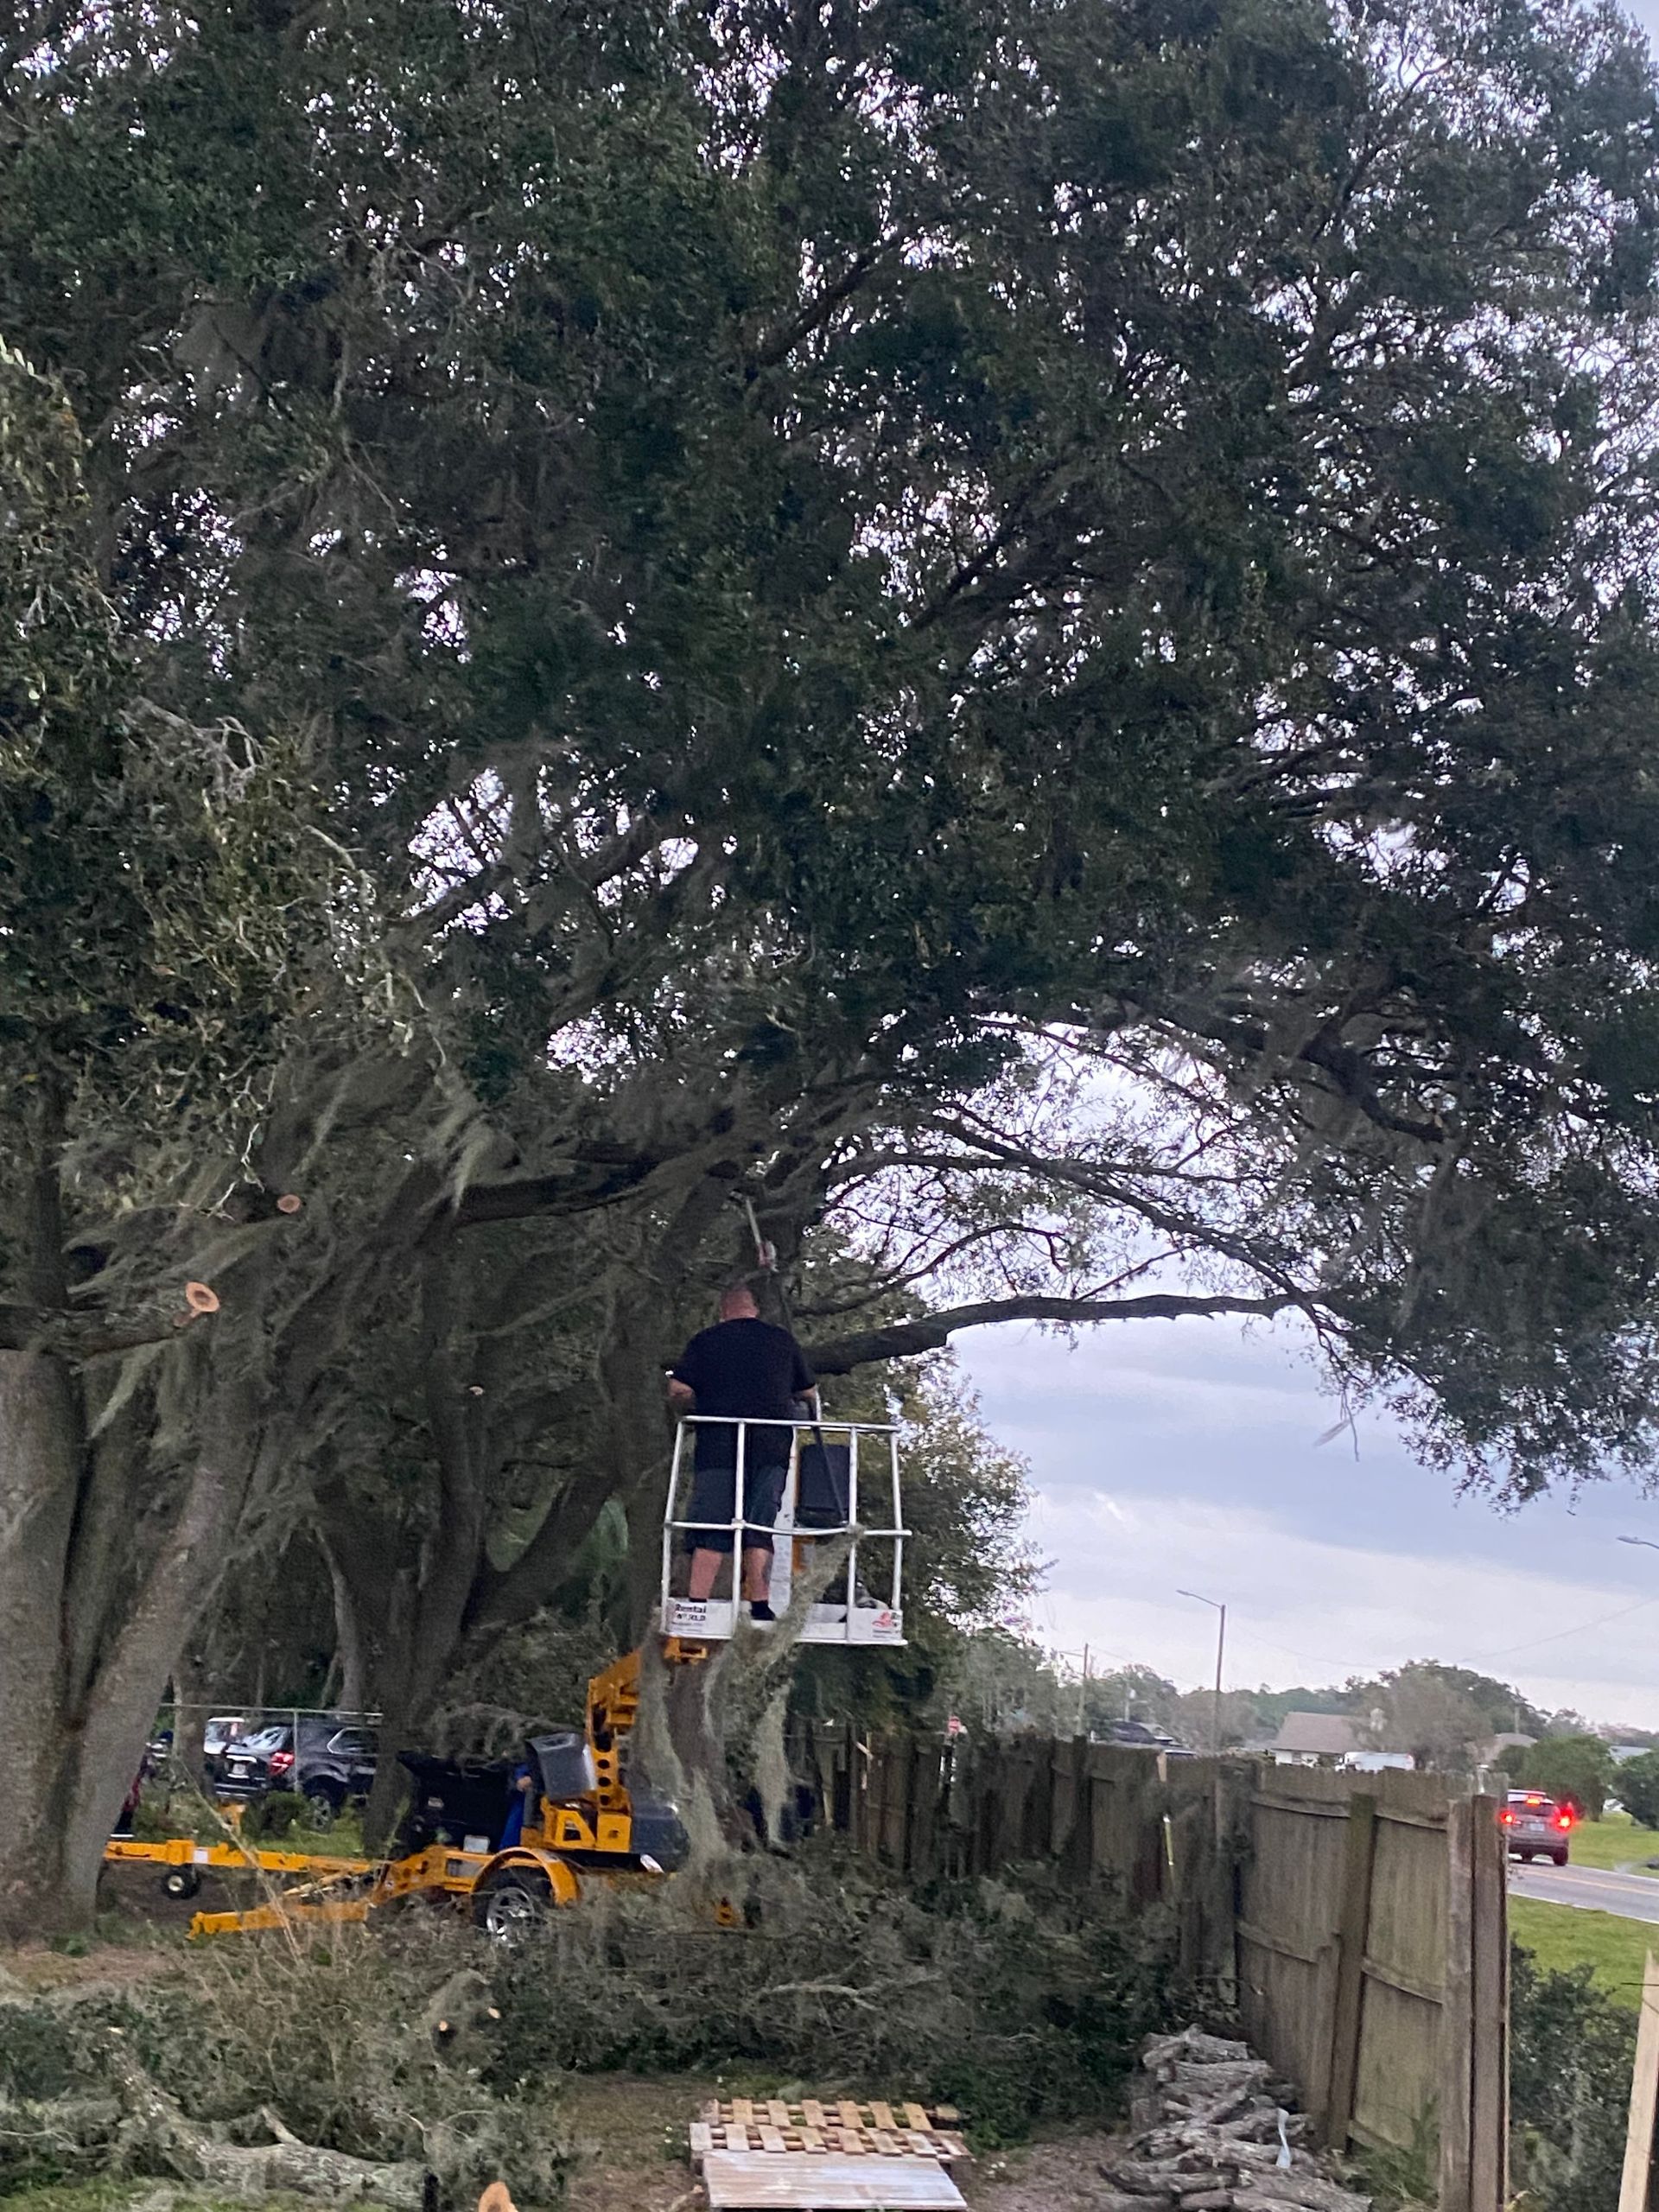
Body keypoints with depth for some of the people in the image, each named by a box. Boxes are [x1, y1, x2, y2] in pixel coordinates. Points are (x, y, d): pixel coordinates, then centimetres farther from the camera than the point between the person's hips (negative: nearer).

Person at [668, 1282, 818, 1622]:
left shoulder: (704, 1341, 10)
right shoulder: (782, 1340, 14)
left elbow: (677, 1391, 0)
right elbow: (810, 1394, 18)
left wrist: (691, 1413, 20)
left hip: (719, 1442, -1)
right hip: (772, 1442, 1)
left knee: (710, 1530, -1)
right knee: (760, 1527, 3)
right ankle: (759, 1607, -5)